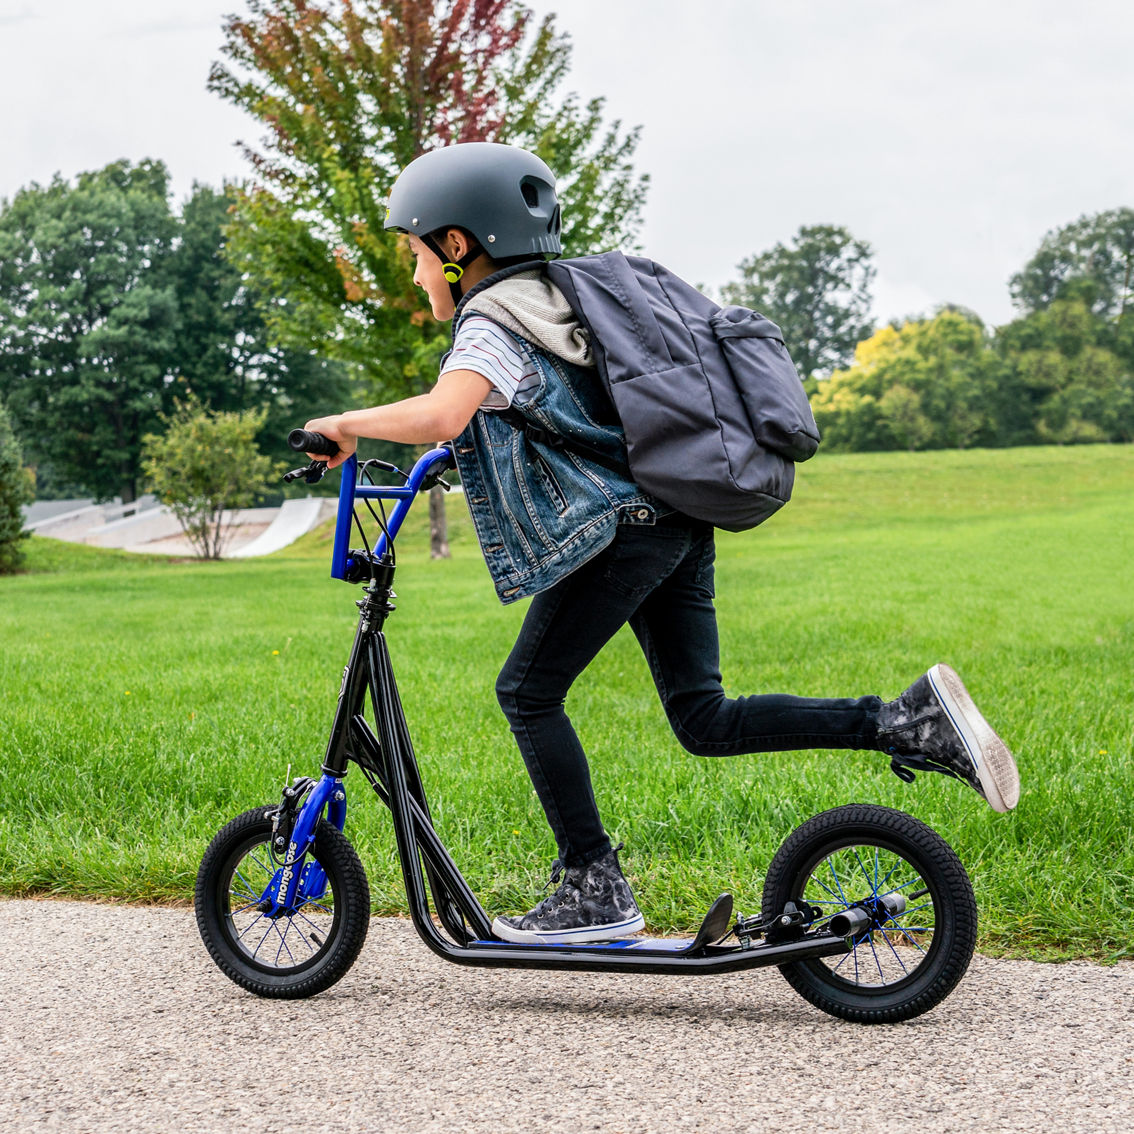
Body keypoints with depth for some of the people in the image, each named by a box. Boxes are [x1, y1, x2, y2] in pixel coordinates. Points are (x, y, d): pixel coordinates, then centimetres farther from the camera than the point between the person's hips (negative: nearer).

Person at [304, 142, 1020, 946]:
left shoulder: (490, 326, -8)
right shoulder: (556, 305, 22)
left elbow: (440, 413, -28)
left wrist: (349, 423, -12)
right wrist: (471, 438, 40)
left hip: (620, 531, -9)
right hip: (680, 523, 9)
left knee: (529, 695, 3)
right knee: (704, 719, 9)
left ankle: (595, 890, 5)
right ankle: (912, 721, -1)